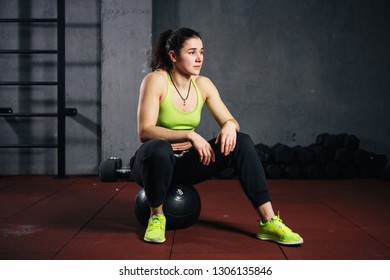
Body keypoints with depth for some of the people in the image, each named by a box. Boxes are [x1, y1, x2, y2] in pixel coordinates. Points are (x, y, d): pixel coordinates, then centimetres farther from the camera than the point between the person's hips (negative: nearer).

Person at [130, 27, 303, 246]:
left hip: (187, 163, 5)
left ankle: (268, 222, -16)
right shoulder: (156, 80, -16)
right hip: (156, 161, -5)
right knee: (159, 149, -41)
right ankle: (156, 216, -14)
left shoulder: (203, 84, 0)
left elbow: (230, 120, 2)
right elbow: (145, 131, -24)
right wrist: (189, 135, -33)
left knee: (242, 142, -15)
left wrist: (230, 125, -22)